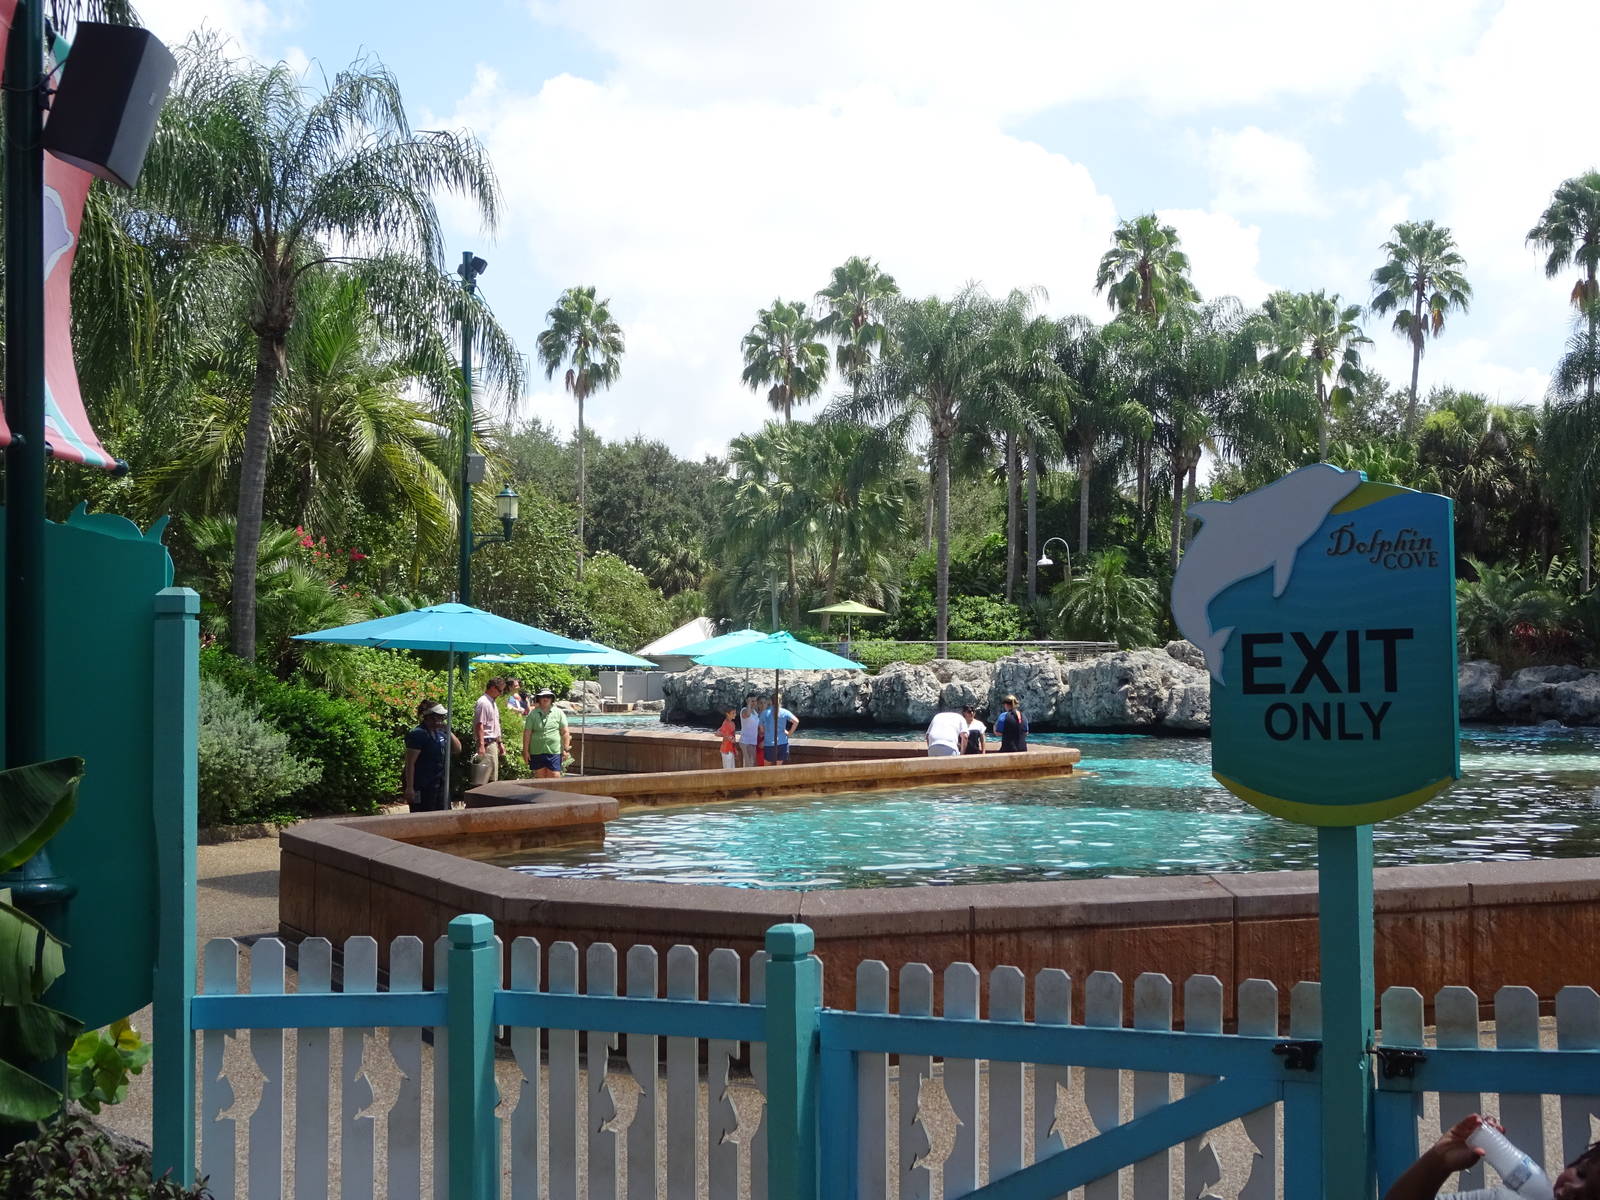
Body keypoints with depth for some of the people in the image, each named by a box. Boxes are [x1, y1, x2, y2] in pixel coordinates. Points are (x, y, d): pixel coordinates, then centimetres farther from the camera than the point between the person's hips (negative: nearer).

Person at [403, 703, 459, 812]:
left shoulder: (440, 732, 10)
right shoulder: (418, 734, -15)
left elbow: (457, 749, 10)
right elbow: (410, 763, -17)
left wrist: (449, 732, -6)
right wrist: (409, 788, -20)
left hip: (440, 783, 8)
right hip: (422, 786, -8)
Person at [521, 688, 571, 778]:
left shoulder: (558, 713, 6)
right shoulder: (533, 714, 6)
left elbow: (565, 732, 5)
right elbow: (527, 733, 5)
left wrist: (565, 749, -1)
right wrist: (525, 750, 1)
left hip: (554, 751, -1)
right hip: (537, 751, 1)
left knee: (554, 777, -7)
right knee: (539, 780, 6)